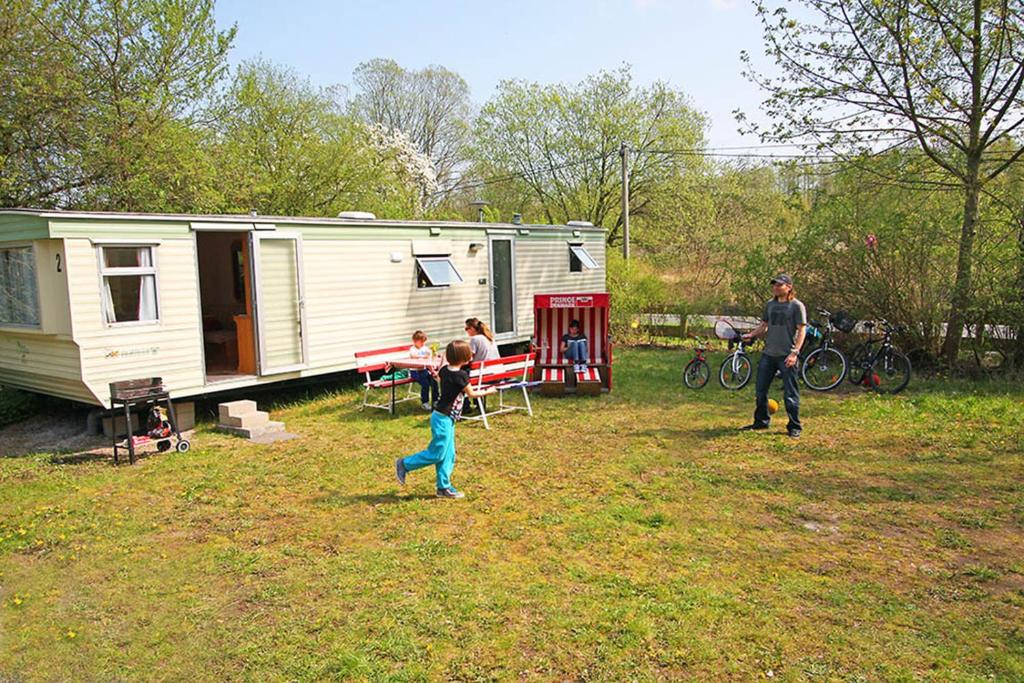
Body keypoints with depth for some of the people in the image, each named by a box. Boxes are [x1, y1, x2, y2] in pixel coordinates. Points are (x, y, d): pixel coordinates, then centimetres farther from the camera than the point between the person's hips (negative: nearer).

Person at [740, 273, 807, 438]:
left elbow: (802, 330, -8)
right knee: (761, 391, 11)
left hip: (787, 356, -6)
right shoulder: (770, 305, 11)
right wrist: (750, 334, -1)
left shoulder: (797, 306, -5)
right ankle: (761, 421, 25)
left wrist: (794, 353, -17)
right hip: (768, 354, 6)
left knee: (790, 394, 0)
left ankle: (794, 427, 13)